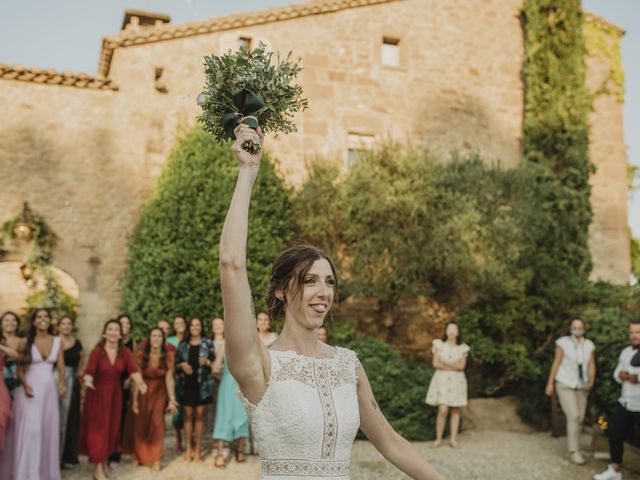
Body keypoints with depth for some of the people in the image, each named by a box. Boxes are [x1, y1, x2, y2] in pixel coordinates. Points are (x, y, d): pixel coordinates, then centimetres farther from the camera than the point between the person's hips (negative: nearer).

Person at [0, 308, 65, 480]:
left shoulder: (57, 341, 5)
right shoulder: (26, 341, -2)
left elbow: (61, 366, 6)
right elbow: (20, 369, -1)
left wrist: (62, 383, -10)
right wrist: (25, 386, -16)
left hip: (49, 389, 3)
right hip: (30, 388, -3)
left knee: (48, 429, 7)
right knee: (29, 430, -7)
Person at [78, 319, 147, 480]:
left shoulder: (125, 352, -4)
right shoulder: (96, 351, -14)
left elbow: (133, 370, -17)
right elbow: (89, 371, -23)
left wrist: (139, 383, -36)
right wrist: (88, 380, -46)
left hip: (115, 393, 4)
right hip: (98, 394, -4)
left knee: (112, 428, 11)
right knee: (98, 428, -1)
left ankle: (105, 460, 32)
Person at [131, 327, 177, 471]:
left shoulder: (168, 355, -13)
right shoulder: (141, 354, -15)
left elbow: (169, 378, -13)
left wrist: (172, 399, -16)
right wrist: (134, 399, -11)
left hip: (159, 391, -1)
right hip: (143, 391, 1)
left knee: (157, 421, -13)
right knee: (141, 424, 9)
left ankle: (156, 459, -2)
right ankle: (141, 456, 32)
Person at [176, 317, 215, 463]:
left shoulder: (207, 343, 2)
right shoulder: (183, 344, 7)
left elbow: (214, 362, 2)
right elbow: (176, 362, 10)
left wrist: (207, 362, -17)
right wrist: (182, 365, -10)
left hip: (202, 384, -1)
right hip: (187, 383, 1)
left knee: (199, 415, 4)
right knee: (188, 415, 4)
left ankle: (197, 449, 11)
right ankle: (188, 448, 11)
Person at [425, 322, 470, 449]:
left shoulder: (462, 348, 6)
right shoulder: (439, 345, 4)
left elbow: (461, 366, -5)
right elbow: (436, 364, -4)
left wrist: (445, 364, -12)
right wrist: (453, 366, -8)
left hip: (457, 381, 2)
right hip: (442, 379, -2)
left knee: (455, 411, 3)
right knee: (443, 410, -11)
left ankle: (453, 438, 9)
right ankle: (438, 439, -2)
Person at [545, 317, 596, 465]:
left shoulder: (589, 345, -1)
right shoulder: (562, 342, -13)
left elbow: (592, 365, 0)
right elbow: (556, 363, -9)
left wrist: (591, 382, -17)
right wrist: (550, 383, -8)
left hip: (581, 386, 5)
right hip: (564, 384, -5)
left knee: (580, 418, 7)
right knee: (573, 416, -15)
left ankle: (573, 445, 25)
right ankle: (574, 451, -10)